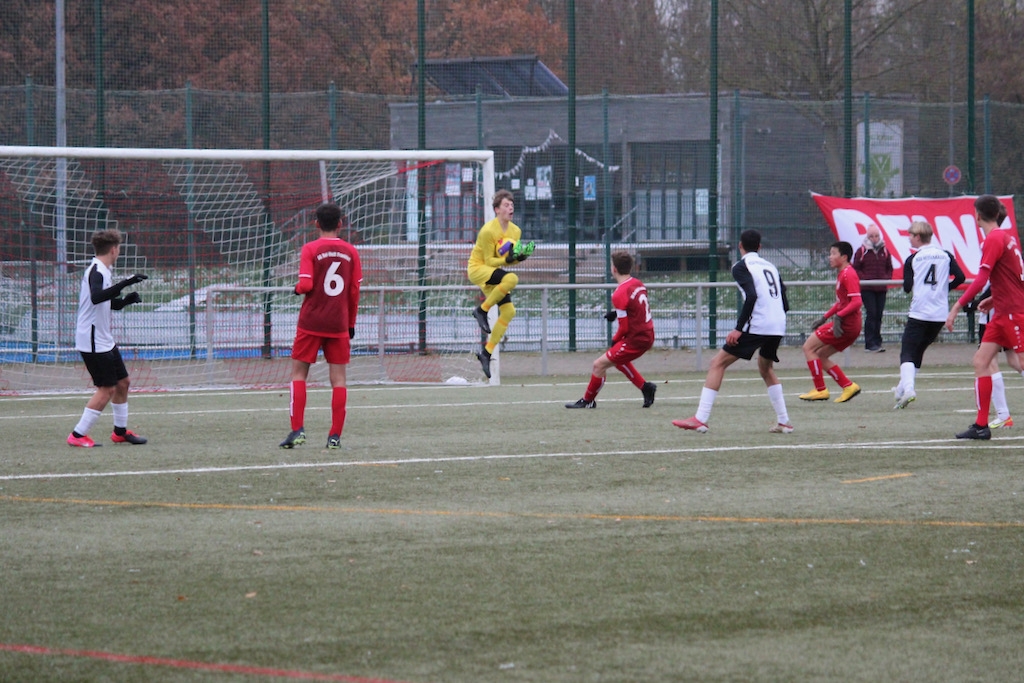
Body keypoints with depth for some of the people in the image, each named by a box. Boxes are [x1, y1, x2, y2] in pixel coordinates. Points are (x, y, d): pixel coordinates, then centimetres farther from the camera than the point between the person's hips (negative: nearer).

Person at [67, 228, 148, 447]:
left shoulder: (102, 271, 13)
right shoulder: (96, 272, -18)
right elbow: (96, 297, -38)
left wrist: (125, 300, 6)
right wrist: (125, 284, -43)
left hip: (104, 340, 10)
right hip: (93, 342, -10)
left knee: (123, 382, 15)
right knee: (107, 389, -9)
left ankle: (120, 431, 27)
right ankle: (78, 435, -5)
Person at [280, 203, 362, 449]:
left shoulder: (310, 249, -6)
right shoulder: (350, 252, 3)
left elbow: (306, 285, -15)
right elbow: (355, 292, 5)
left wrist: (298, 288, 9)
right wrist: (351, 324, 15)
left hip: (311, 322, -2)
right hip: (339, 324, 2)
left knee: (299, 373, 8)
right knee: (338, 378, 4)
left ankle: (297, 430, -2)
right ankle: (335, 436, 0)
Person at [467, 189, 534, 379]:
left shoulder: (515, 231, 4)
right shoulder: (488, 230, -19)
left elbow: (511, 259, 9)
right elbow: (489, 260, -17)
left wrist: (520, 257, -12)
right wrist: (507, 259, -31)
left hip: (494, 272, 8)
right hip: (478, 268, -8)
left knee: (509, 311, -5)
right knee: (512, 278, -34)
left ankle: (487, 353, 4)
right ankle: (481, 310, -17)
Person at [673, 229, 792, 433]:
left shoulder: (741, 267, 0)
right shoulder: (771, 267, 20)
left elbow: (752, 295, -16)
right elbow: (784, 303, 17)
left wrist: (739, 328, -17)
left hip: (757, 325, -7)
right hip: (778, 327, 7)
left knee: (717, 363, -2)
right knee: (765, 368, 30)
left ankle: (700, 419, -10)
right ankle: (783, 422, 25)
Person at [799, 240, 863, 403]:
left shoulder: (849, 275, -13)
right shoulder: (841, 274, 18)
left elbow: (856, 302, -21)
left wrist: (838, 316, -28)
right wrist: (824, 318, 24)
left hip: (846, 324, -10)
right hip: (850, 327, 10)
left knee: (809, 347, -5)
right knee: (820, 356, 14)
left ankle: (820, 390, -4)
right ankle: (848, 386, 9)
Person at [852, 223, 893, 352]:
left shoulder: (884, 251, 11)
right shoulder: (862, 251, 0)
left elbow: (889, 268, 18)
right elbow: (855, 269, 1)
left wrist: (887, 278, -1)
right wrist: (865, 278, -13)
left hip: (881, 288, 4)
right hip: (867, 288, -4)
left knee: (878, 315, 6)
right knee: (871, 314, -11)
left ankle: (876, 342, 13)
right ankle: (870, 343, -9)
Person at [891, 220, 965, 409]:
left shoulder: (913, 259, -2)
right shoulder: (946, 256, 6)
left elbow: (907, 287, -5)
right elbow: (960, 277, -3)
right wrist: (944, 287, 13)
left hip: (918, 313, -4)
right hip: (940, 315, 4)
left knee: (907, 353, -6)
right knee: (918, 351, 19)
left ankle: (908, 388, -29)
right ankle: (903, 389, 25)